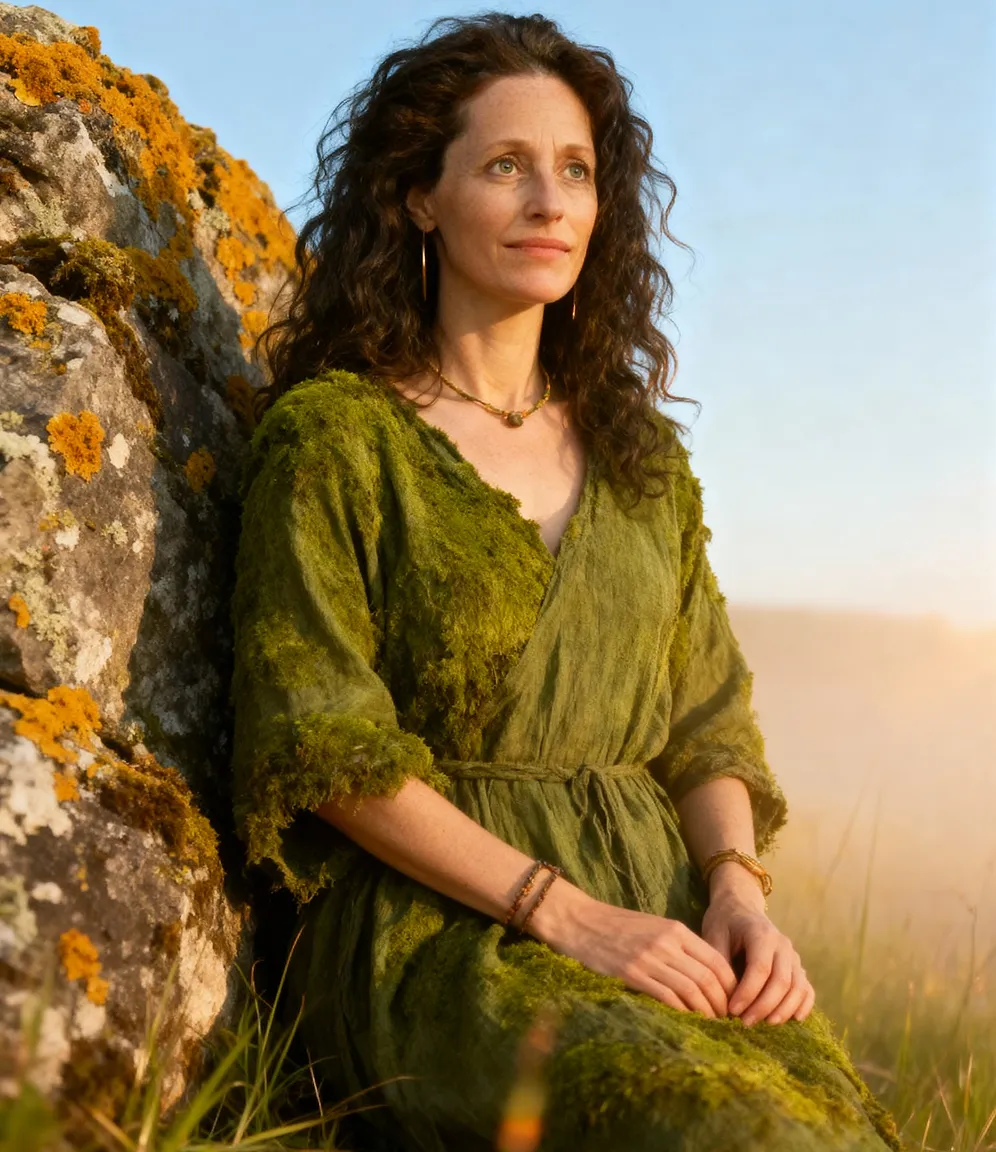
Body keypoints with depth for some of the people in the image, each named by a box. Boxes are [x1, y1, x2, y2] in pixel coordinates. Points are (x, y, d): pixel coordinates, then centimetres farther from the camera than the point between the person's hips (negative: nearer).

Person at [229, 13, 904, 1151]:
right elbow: (320, 742, -8)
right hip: (436, 929, -5)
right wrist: (570, 914, -14)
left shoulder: (644, 456, 17)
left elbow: (706, 718, 16)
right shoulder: (332, 435, 0)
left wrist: (738, 887, -5)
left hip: (659, 920, 5)